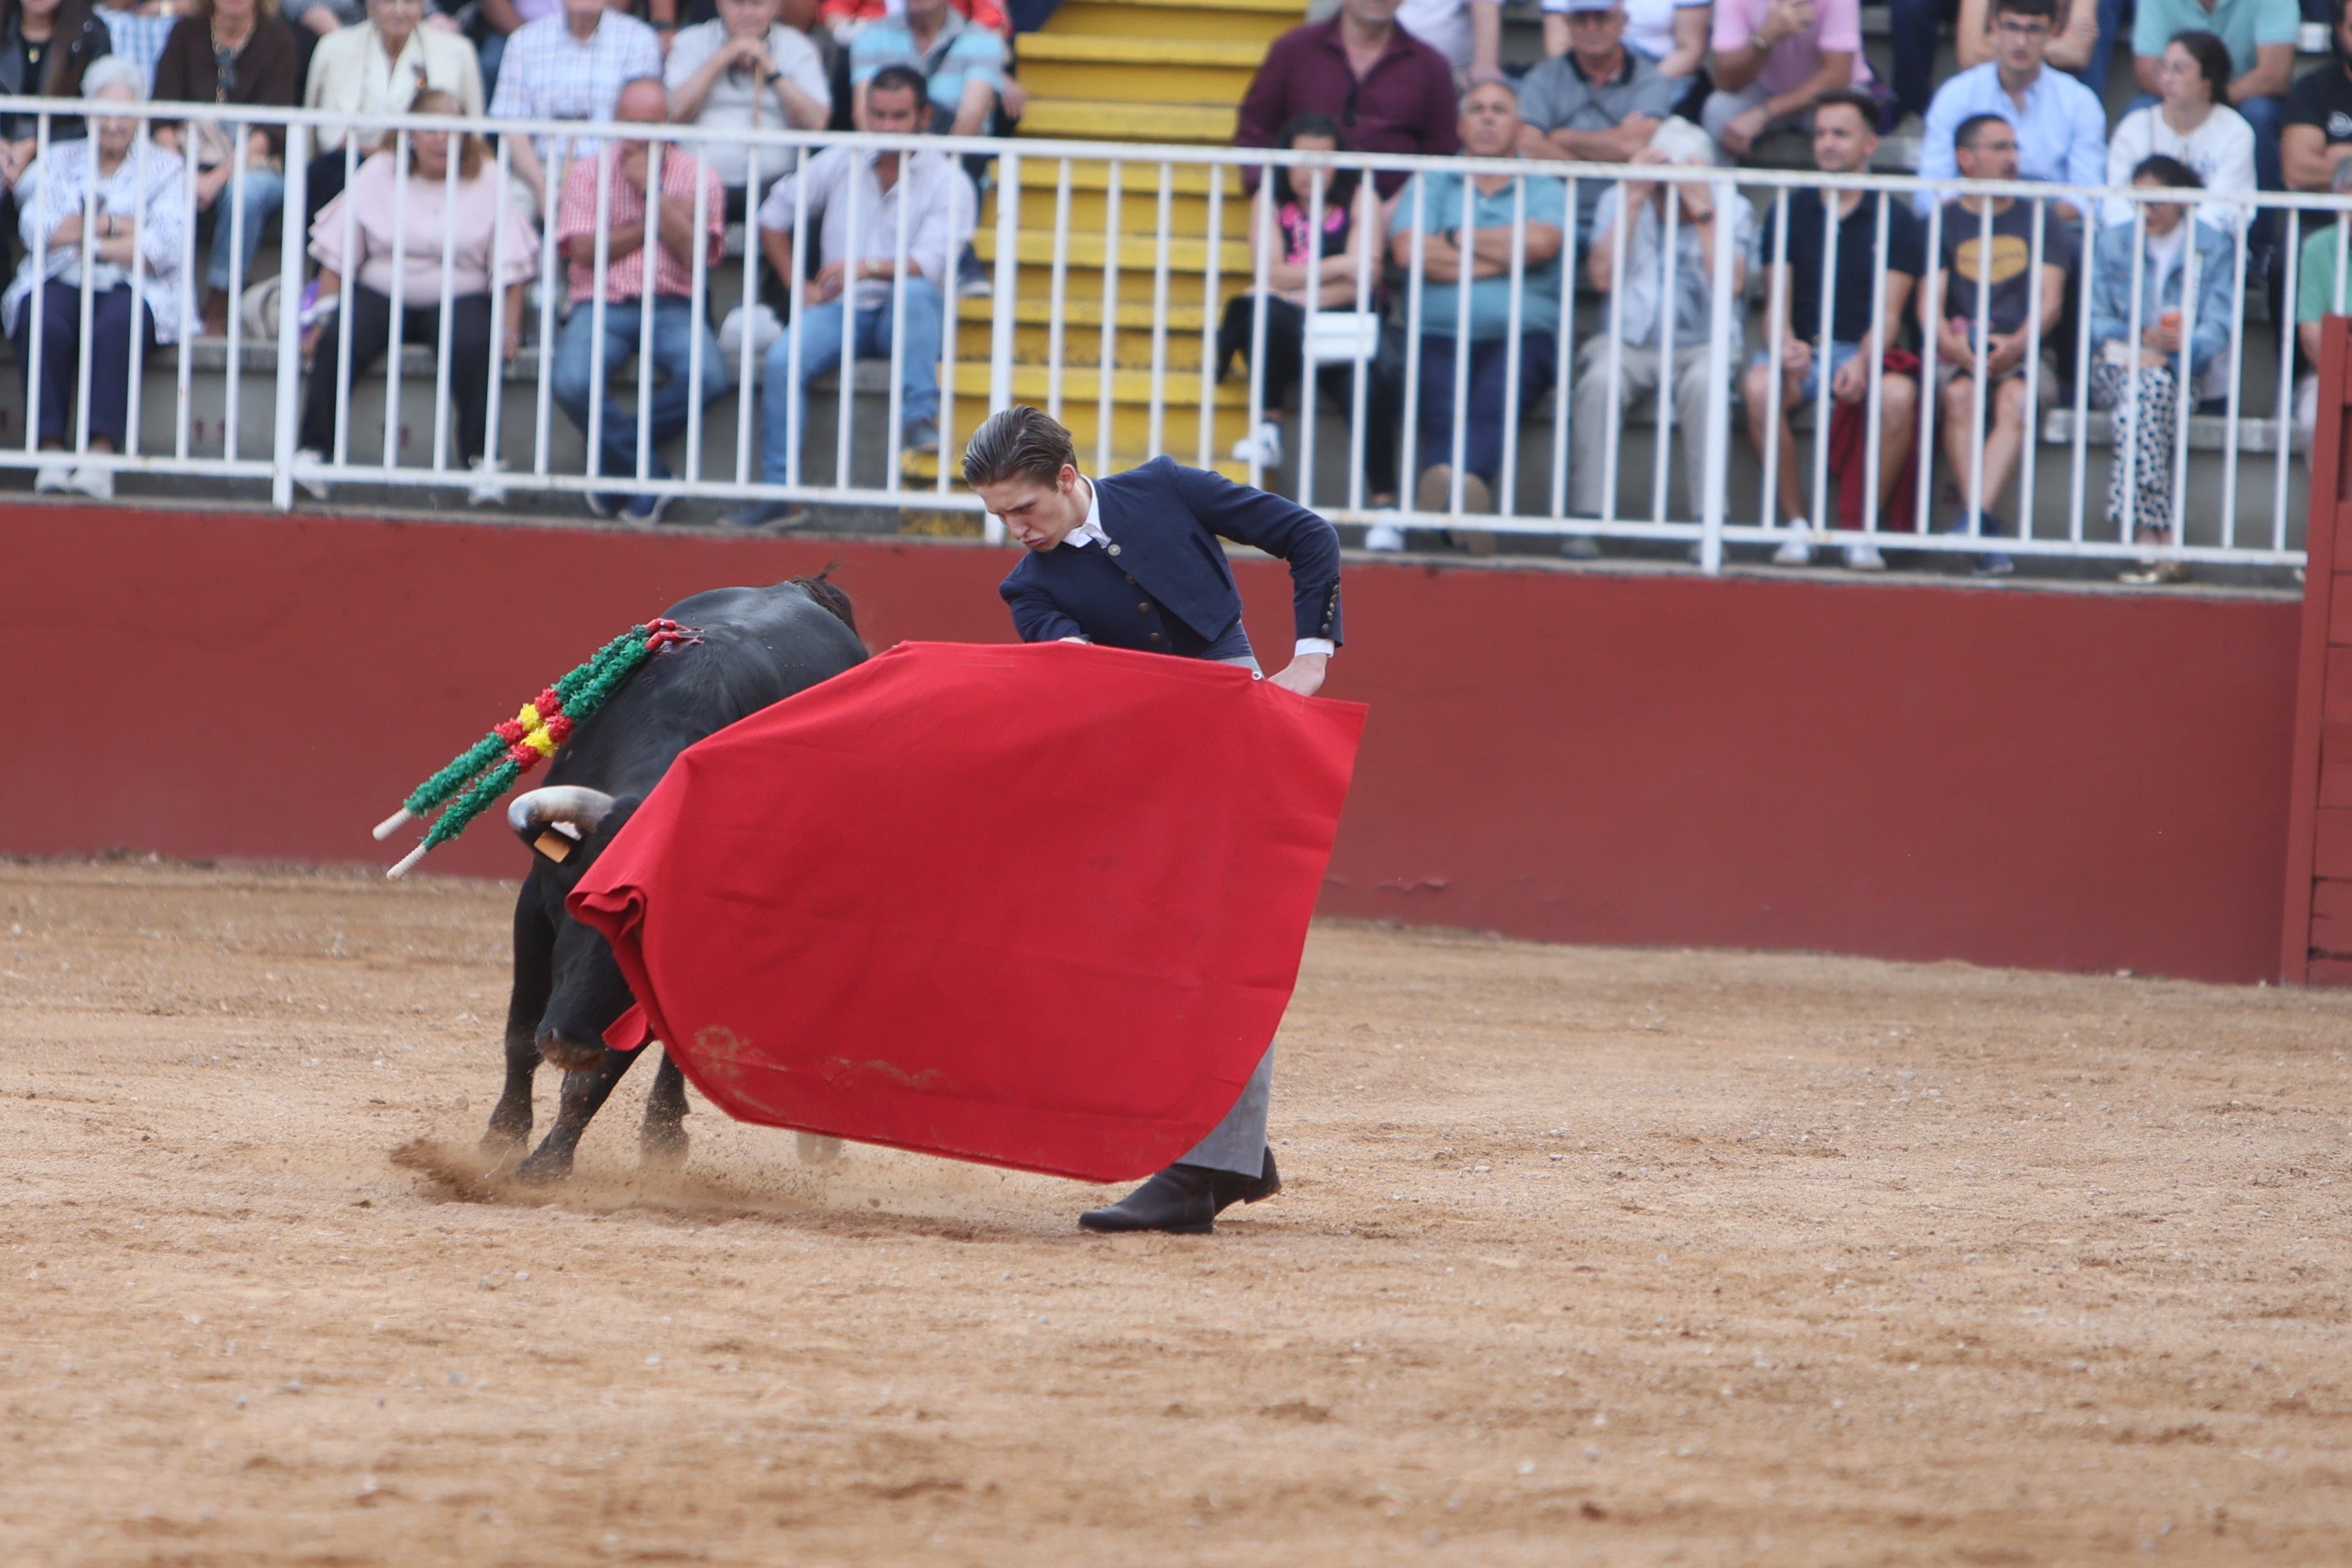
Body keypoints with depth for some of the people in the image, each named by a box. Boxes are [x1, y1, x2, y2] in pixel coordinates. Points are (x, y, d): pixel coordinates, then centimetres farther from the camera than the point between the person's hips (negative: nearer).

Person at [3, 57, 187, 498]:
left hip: (133, 290, -2)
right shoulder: (60, 161, 20)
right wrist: (114, 225, -7)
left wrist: (85, 239, -6)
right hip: (60, 282, 2)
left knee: (114, 327, -37)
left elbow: (166, 247, -3)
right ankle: (52, 452, -37)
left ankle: (102, 454, -42)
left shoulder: (163, 168, 13)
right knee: (44, 324, -33)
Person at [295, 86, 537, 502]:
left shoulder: (488, 180, 4)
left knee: (473, 346, -33)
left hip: (458, 300, -1)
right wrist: (324, 318, -4)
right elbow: (337, 256, 5)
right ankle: (313, 450, -24)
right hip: (381, 296, 1)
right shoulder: (380, 173, 6)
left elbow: (511, 266, 1)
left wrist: (509, 328, -11)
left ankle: (480, 461, -27)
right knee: (336, 342, -27)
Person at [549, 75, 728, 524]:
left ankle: (615, 458, -10)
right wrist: (656, 223, -4)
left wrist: (650, 189, -12)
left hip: (672, 306, 0)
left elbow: (694, 252, -9)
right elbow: (585, 250, -5)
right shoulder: (589, 172, 8)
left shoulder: (697, 176, 6)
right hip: (603, 304, 0)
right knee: (572, 383, -32)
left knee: (707, 376, -32)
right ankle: (650, 476, -13)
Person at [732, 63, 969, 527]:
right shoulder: (839, 164, 10)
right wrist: (800, 287, 7)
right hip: (841, 312, 2)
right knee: (782, 361, -28)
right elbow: (774, 215, 18)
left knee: (914, 292, -38)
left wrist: (869, 268, -33)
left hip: (906, 316, -2)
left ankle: (919, 419, -37)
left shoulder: (948, 181, -1)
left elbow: (930, 264, -16)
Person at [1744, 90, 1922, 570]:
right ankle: (1796, 525, -22)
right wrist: (1786, 344, -20)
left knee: (1898, 395, -36)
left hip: (1866, 351, -1)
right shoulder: (1789, 213, 12)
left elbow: (1888, 313, -2)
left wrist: (1863, 362, -23)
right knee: (1760, 386, -35)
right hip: (1802, 349, 1)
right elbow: (1776, 301, 5)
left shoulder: (1896, 221, 7)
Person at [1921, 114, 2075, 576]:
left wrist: (2016, 344, -18)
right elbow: (1929, 303, 1)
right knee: (1960, 396, -33)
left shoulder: (2039, 223, 15)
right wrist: (1955, 347, -20)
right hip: (1960, 352, 0)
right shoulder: (1943, 223, 12)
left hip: (2022, 352, 0)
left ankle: (1977, 516, -46)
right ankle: (1986, 536, -40)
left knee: (2014, 399, -33)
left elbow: (2049, 299, 3)